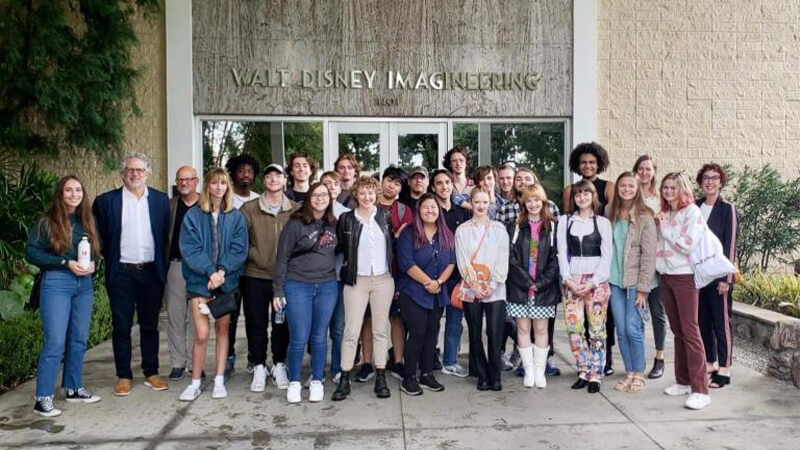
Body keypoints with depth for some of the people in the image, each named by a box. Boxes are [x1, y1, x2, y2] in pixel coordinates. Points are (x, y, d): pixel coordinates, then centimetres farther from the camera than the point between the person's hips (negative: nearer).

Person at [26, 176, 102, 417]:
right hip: (56, 283, -5)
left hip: (84, 284, 5)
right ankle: (43, 398, 0)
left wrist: (92, 263, -5)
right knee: (55, 342, -8)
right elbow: (31, 252, -7)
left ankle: (74, 388, 24)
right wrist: (66, 263, -16)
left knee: (78, 340, 11)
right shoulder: (46, 222, -4)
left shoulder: (87, 221, 9)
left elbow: (96, 249, 17)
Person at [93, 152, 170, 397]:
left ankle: (151, 373, 20)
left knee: (150, 325, 10)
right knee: (121, 327, 5)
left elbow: (167, 234, 7)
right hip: (121, 273, -1)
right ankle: (123, 376, 16)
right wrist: (109, 257, 1)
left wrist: (162, 263, 3)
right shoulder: (106, 201, 1)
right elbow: (98, 235, 6)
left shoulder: (161, 199, 4)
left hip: (151, 272, 1)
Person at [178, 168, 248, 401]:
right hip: (200, 281, -2)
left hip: (226, 281, 2)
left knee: (222, 330, 10)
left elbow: (239, 249, -2)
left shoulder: (236, 217, 4)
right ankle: (195, 383, 10)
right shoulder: (193, 216, -1)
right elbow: (190, 249, -7)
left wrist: (222, 271, -16)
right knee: (202, 335, -6)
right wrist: (210, 272, -16)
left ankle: (219, 381, 20)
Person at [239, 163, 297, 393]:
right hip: (255, 275, 0)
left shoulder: (296, 210, 1)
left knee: (282, 323, 9)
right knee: (256, 323, 6)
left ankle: (279, 366, 24)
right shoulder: (248, 208, 0)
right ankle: (259, 368, 20)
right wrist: (256, 257, -11)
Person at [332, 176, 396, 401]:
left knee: (380, 329, 8)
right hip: (356, 280, -1)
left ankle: (381, 378, 16)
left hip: (383, 279, 2)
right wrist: (345, 272, -4)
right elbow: (339, 248, 3)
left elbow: (394, 245, 9)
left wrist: (396, 275, 4)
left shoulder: (385, 216, 5)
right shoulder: (346, 219, -1)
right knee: (351, 330, -1)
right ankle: (344, 380, 8)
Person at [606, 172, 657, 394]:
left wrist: (643, 288, -13)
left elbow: (649, 255, -9)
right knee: (621, 330, 7)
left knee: (633, 329, -3)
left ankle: (639, 375, 13)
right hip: (614, 280, 4)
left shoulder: (644, 217, -7)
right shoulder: (610, 213, 7)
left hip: (634, 281, -4)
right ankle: (629, 373, 19)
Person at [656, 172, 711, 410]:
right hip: (665, 275, 6)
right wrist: (658, 225, 3)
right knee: (677, 330, 11)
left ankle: (700, 390, -6)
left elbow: (688, 244, -16)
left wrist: (665, 227, -9)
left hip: (684, 276, -6)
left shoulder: (692, 212, -6)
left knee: (690, 331, -8)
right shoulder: (664, 213, 13)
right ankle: (683, 381, 19)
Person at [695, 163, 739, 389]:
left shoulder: (727, 209, -6)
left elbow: (730, 245, -9)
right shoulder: (695, 207, 7)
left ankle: (724, 370, 10)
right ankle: (708, 364, 23)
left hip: (718, 276, -5)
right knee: (702, 321, 10)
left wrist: (726, 278, -12)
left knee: (722, 322, 1)